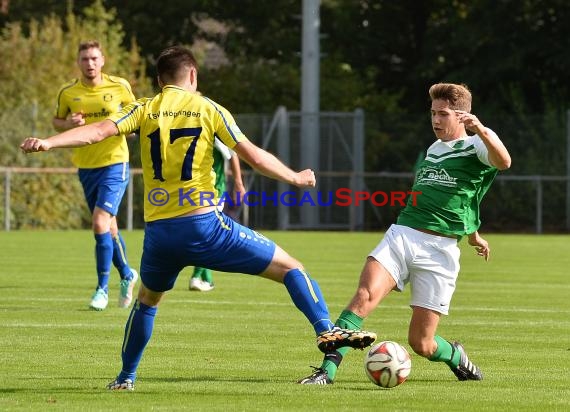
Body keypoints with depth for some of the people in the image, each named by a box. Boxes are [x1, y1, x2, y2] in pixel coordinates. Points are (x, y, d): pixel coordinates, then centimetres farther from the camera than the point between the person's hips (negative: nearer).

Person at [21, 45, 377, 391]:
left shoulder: (145, 110, 8)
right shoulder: (209, 110, 3)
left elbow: (99, 131, -8)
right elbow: (255, 157, 1)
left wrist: (48, 142, -10)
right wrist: (295, 178, 15)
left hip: (158, 231, 3)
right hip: (204, 225, -3)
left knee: (148, 299, 30)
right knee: (289, 267, 5)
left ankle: (126, 377, 30)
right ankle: (327, 330, -12)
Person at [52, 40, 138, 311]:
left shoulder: (119, 87, -5)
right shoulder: (68, 93, 0)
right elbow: (56, 121, 13)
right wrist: (69, 124, -9)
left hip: (114, 164, -4)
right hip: (86, 167, 4)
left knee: (101, 223, -17)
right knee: (109, 228, 13)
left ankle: (102, 288, -8)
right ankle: (126, 274, 36)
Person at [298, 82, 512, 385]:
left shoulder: (475, 146, 1)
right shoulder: (432, 150, 22)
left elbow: (503, 162, -22)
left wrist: (481, 130, -39)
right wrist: (472, 233, 43)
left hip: (439, 251, -4)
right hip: (400, 235, 5)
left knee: (420, 343, -2)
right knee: (365, 295, -25)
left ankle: (456, 357, 33)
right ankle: (327, 369, -29)